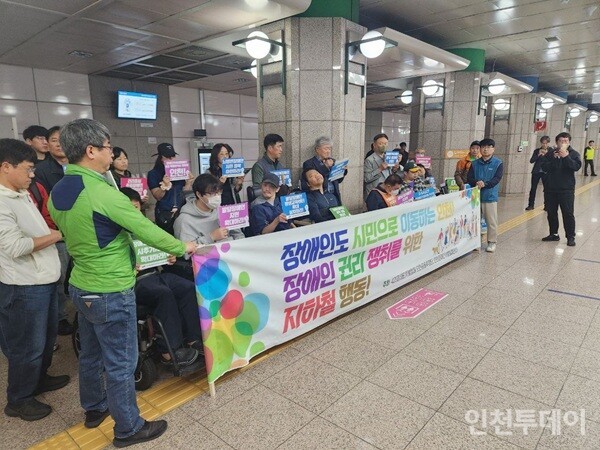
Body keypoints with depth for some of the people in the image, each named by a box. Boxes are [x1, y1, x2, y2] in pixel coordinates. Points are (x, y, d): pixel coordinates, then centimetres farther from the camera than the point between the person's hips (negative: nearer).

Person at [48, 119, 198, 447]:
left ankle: (94, 408, 45)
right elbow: (146, 229, -19)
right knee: (120, 363, 7)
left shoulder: (57, 192, 3)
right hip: (111, 293, -9)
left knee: (91, 354, 25)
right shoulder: (102, 192, -25)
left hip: (81, 287, 9)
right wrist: (181, 247, -4)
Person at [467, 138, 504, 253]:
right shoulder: (475, 163, 8)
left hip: (490, 196, -3)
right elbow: (469, 178, 0)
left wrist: (485, 184, -26)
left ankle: (492, 242, 14)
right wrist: (476, 183, -21)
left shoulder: (498, 163, -1)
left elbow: (497, 179, -11)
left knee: (491, 221, 2)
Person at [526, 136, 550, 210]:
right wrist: (538, 154, -15)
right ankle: (531, 205, 5)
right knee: (533, 188, 0)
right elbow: (531, 161, -3)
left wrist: (547, 154, -17)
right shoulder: (537, 150, 5)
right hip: (536, 172, 1)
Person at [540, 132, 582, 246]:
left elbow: (577, 167, -14)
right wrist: (554, 158, -17)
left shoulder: (574, 154, 2)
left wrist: (566, 157, -22)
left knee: (568, 213, -4)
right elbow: (544, 167, -5)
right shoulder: (550, 154, 6)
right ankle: (554, 234, 23)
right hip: (550, 188, 3)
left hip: (566, 189, -3)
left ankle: (570, 237, 3)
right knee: (551, 213, 10)